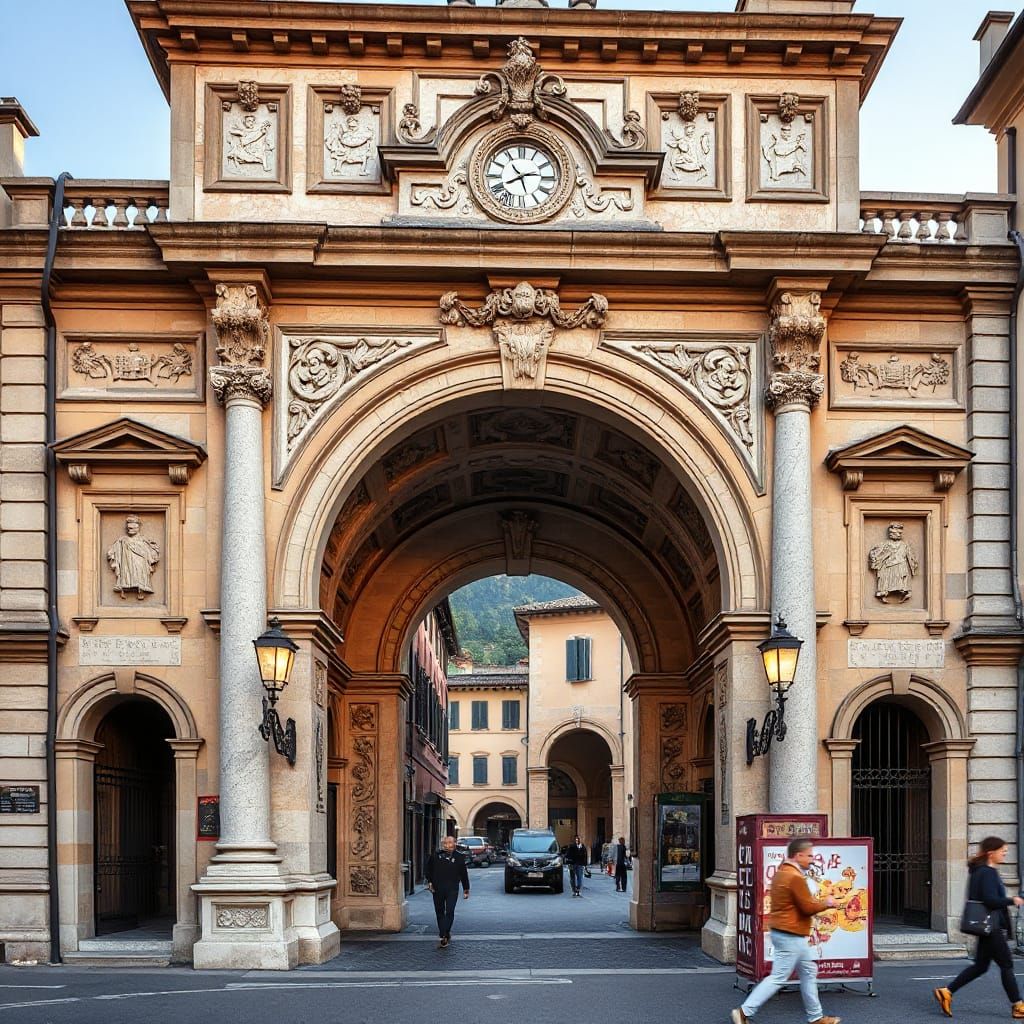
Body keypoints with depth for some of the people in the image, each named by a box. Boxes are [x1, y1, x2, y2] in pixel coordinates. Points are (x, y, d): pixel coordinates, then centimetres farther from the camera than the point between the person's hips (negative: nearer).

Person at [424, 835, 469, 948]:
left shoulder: (459, 857, 4)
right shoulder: (435, 856, 3)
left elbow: (464, 874, 10)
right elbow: (428, 870, 15)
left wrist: (466, 890, 11)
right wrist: (429, 882, 4)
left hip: (452, 889, -2)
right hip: (437, 889, 2)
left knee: (449, 912, -12)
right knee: (440, 912, 8)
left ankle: (445, 934, -8)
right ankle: (444, 936, 18)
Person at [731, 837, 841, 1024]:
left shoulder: (781, 873, 11)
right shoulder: (795, 878, -20)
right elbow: (808, 907, -18)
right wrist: (826, 903, -1)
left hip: (782, 932, 11)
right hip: (791, 937, -11)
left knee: (808, 972, 17)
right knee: (778, 978, -6)